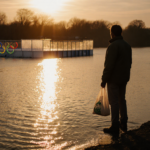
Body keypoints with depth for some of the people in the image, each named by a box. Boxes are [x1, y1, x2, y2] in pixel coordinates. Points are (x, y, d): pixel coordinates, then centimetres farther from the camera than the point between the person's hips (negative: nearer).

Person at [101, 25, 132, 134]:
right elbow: (129, 63, 14)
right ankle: (123, 124, 23)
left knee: (114, 102, -4)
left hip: (114, 79, -8)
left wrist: (104, 80, -15)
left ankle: (115, 126, -1)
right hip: (124, 79, 8)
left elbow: (109, 65, -21)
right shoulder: (127, 45, 9)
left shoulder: (113, 46, -18)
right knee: (121, 100, 16)